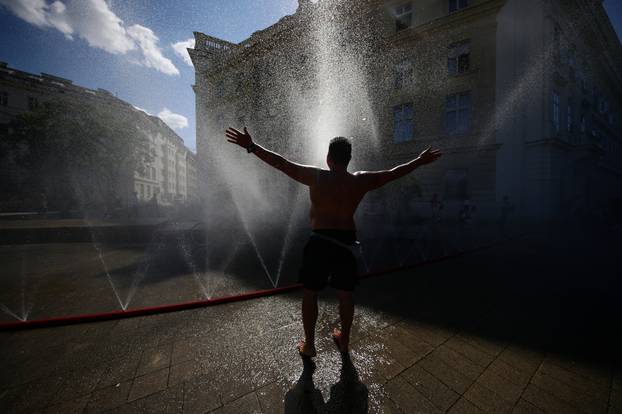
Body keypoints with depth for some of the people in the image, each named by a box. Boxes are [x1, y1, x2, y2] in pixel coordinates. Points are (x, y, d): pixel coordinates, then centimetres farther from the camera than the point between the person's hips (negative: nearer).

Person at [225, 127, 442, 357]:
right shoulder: (360, 181, -1)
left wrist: (251, 146, 1)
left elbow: (281, 163, -7)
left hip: (320, 242, -3)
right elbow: (393, 173, 11)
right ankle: (344, 340, 38)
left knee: (309, 294, 13)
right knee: (345, 294, 19)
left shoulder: (316, 176, -9)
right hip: (347, 243, 4)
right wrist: (420, 161, 26)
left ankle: (309, 345, 25)